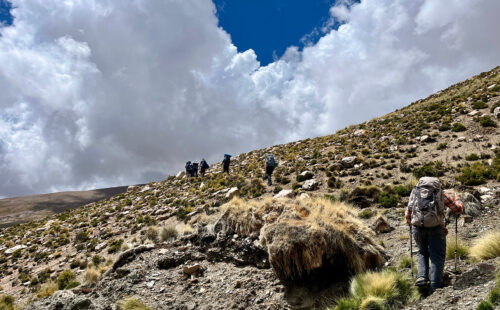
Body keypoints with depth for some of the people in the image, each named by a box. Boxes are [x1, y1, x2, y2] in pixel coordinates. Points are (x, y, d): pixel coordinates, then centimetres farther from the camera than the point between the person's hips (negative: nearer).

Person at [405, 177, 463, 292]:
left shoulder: (415, 192, 20)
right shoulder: (441, 194, 15)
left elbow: (407, 214, 20)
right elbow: (458, 209, 18)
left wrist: (410, 222, 41)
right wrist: (457, 199, 38)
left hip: (418, 227, 2)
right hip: (435, 227, -2)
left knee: (423, 253, 23)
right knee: (437, 256, 7)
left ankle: (422, 277, 6)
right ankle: (435, 286, 0)